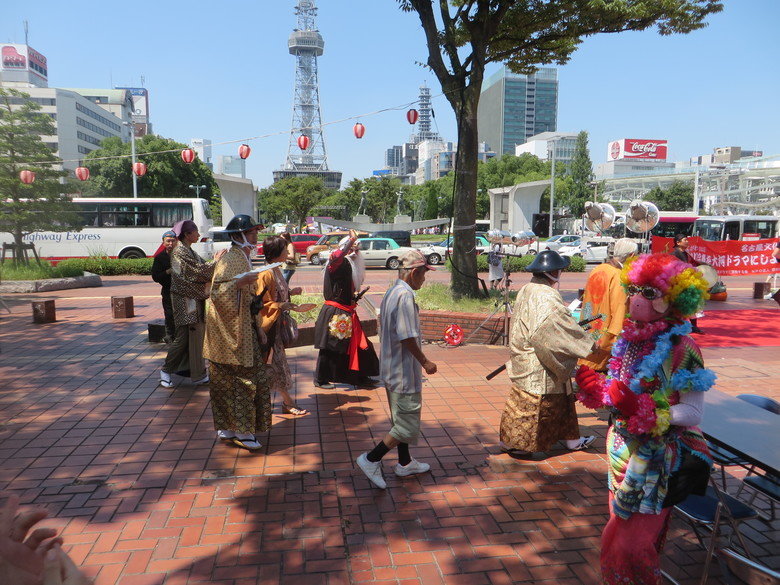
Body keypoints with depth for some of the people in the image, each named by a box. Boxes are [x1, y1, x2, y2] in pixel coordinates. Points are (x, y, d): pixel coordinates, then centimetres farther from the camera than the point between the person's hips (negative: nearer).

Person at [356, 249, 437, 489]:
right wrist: (424, 361, -12)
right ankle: (371, 459, 4)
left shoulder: (391, 292, 9)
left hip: (391, 368, 11)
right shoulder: (405, 295, -21)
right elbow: (407, 337, -25)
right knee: (408, 424, 0)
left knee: (401, 419, 21)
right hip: (404, 372, -11)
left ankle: (405, 463, 34)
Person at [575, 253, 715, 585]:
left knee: (632, 542, 5)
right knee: (619, 533, 22)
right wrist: (594, 386, -7)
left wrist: (638, 408, -31)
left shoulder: (680, 347, -19)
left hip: (657, 457, -7)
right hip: (624, 450, 7)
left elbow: (693, 413, -21)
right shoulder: (630, 338, 1)